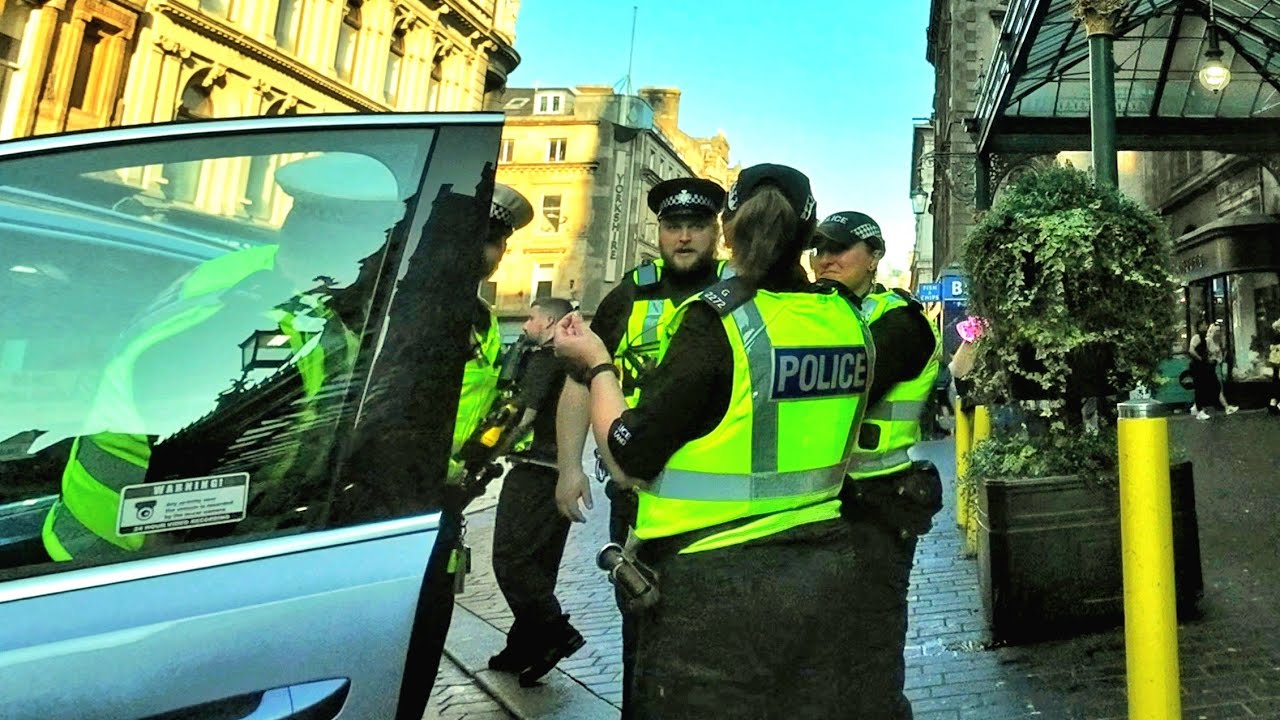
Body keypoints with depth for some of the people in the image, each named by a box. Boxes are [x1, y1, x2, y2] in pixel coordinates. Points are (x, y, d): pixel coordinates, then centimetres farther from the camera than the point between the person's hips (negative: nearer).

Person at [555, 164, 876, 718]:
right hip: (826, 573, 6)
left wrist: (596, 365, -1)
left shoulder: (717, 319, -17)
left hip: (717, 584, -6)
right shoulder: (847, 320, 0)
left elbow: (630, 460, -15)